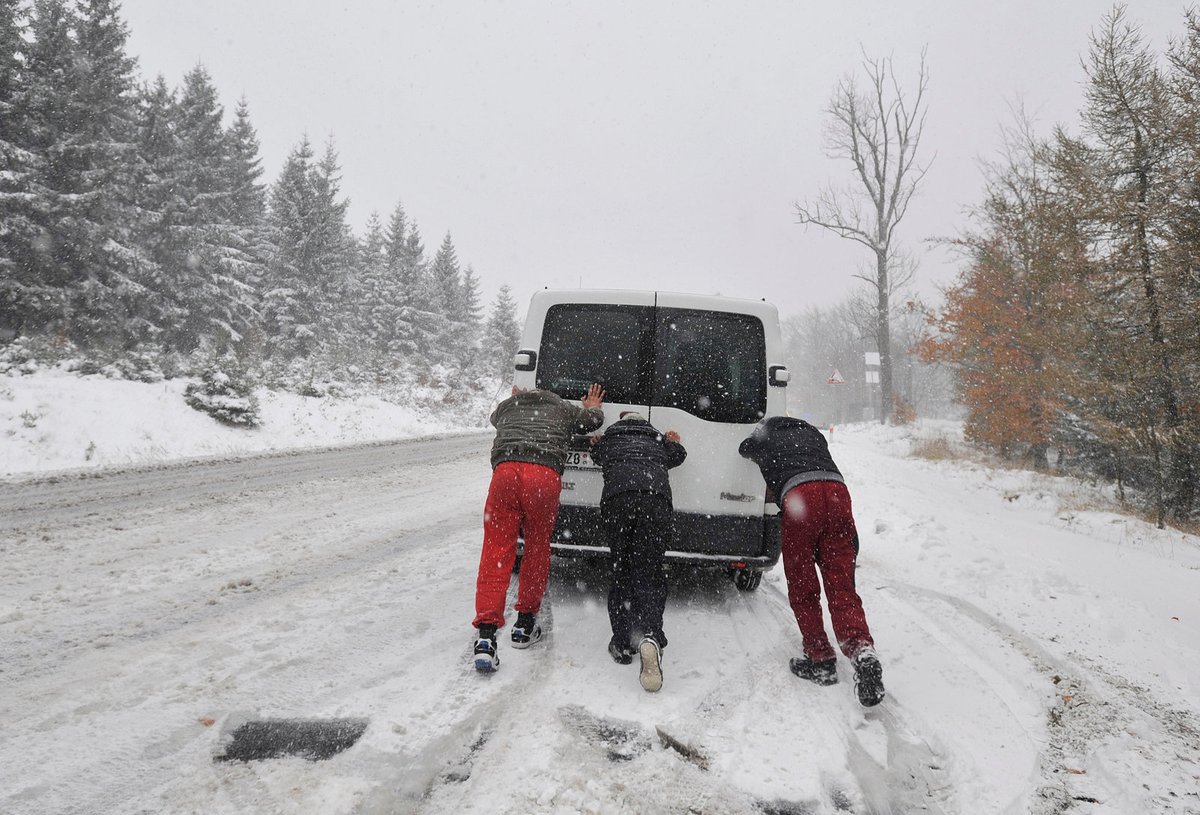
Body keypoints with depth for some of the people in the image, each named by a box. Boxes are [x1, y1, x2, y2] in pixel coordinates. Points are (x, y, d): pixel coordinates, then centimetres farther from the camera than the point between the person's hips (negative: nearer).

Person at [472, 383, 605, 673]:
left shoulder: (506, 406, 33)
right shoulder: (562, 407, 30)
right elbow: (594, 419, 45)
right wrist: (592, 408, 68)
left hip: (505, 470, 1)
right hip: (545, 475, 0)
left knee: (496, 553, 2)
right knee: (537, 548, 17)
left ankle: (486, 636, -9)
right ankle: (525, 623, 26)